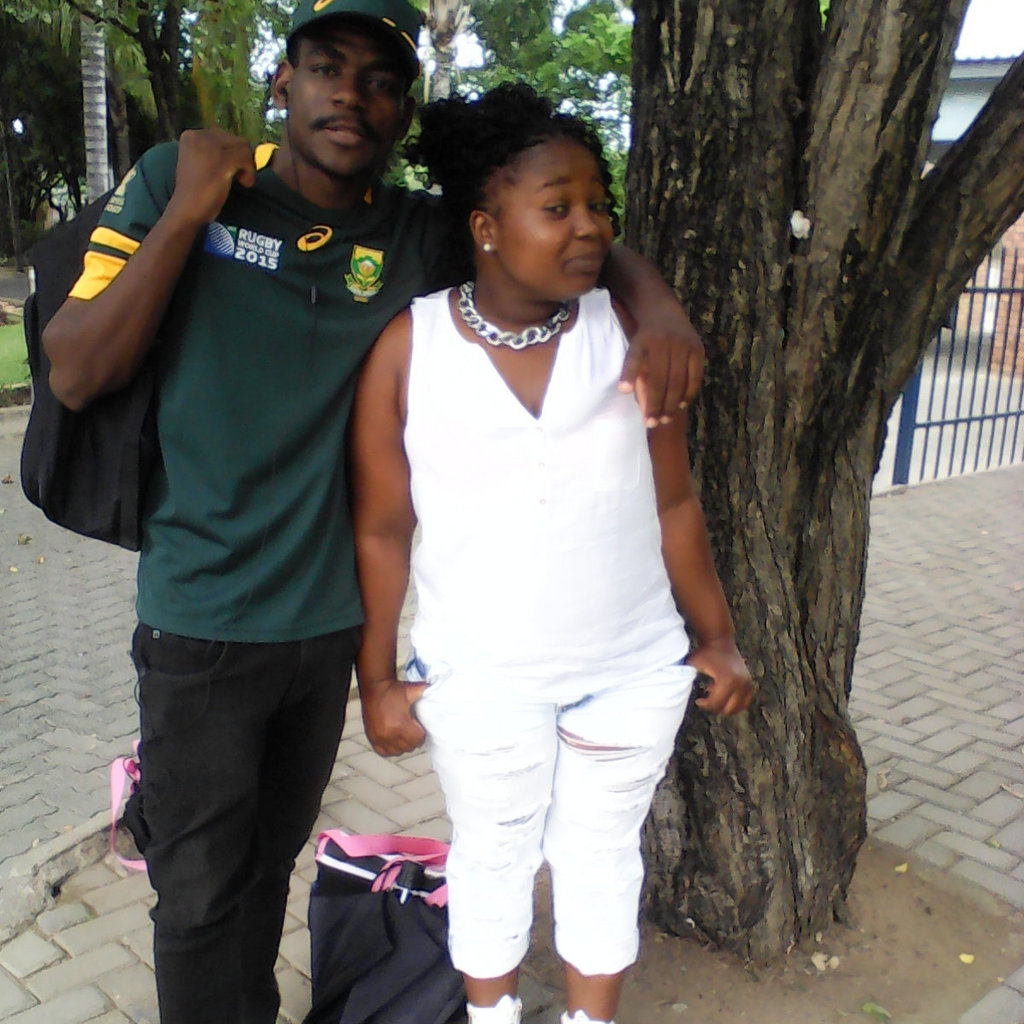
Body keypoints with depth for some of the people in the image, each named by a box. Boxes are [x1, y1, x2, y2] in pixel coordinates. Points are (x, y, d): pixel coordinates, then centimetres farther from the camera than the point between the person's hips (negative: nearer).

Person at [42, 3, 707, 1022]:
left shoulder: (417, 234, -2)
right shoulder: (175, 180, -6)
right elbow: (75, 376, -12)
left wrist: (660, 306, -15)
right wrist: (187, 212, -18)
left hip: (329, 619, 3)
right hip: (203, 622, -3)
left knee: (272, 858, 23)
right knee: (199, 890, 9)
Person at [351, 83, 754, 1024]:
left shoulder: (629, 333, -4)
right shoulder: (408, 348, -8)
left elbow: (675, 502, 3)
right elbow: (381, 531, -3)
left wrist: (717, 635, 5)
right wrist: (378, 678, -1)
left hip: (633, 671, 2)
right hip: (479, 676, -1)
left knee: (603, 856, 18)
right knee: (493, 859, 17)